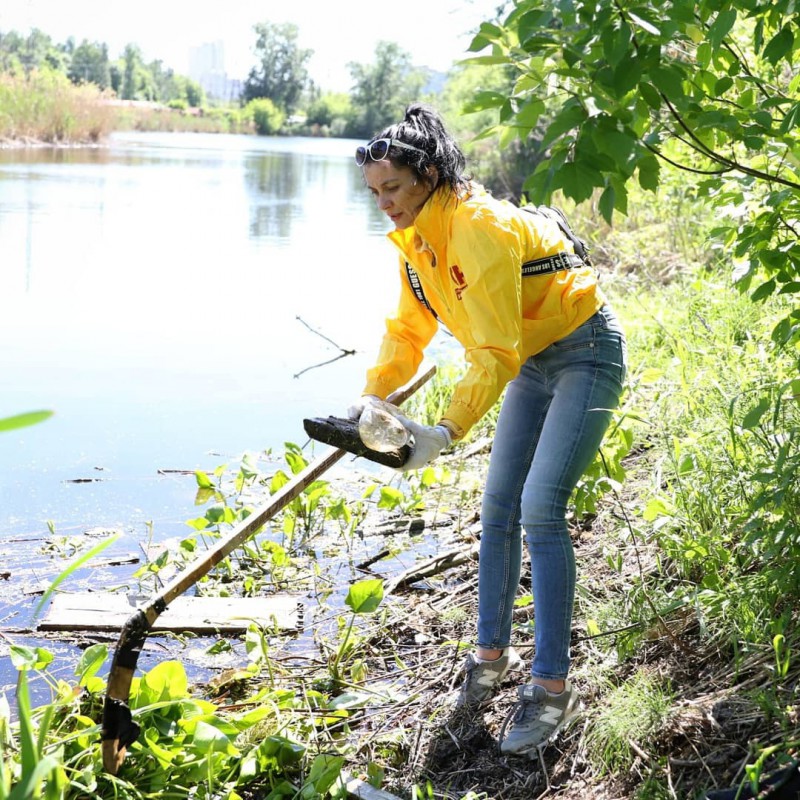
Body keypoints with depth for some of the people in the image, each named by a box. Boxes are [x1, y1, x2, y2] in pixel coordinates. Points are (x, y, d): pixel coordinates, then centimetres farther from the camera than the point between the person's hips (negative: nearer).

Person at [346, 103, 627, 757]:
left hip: (585, 354, -9)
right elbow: (408, 328, 7)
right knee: (498, 506, 7)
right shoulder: (414, 238, -1)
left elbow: (496, 352, -31)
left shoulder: (479, 230, -29)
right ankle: (494, 652, 21)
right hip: (533, 362, 9)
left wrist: (448, 433, -35)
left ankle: (552, 685, -12)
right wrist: (373, 395, -8)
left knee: (540, 508, -17)